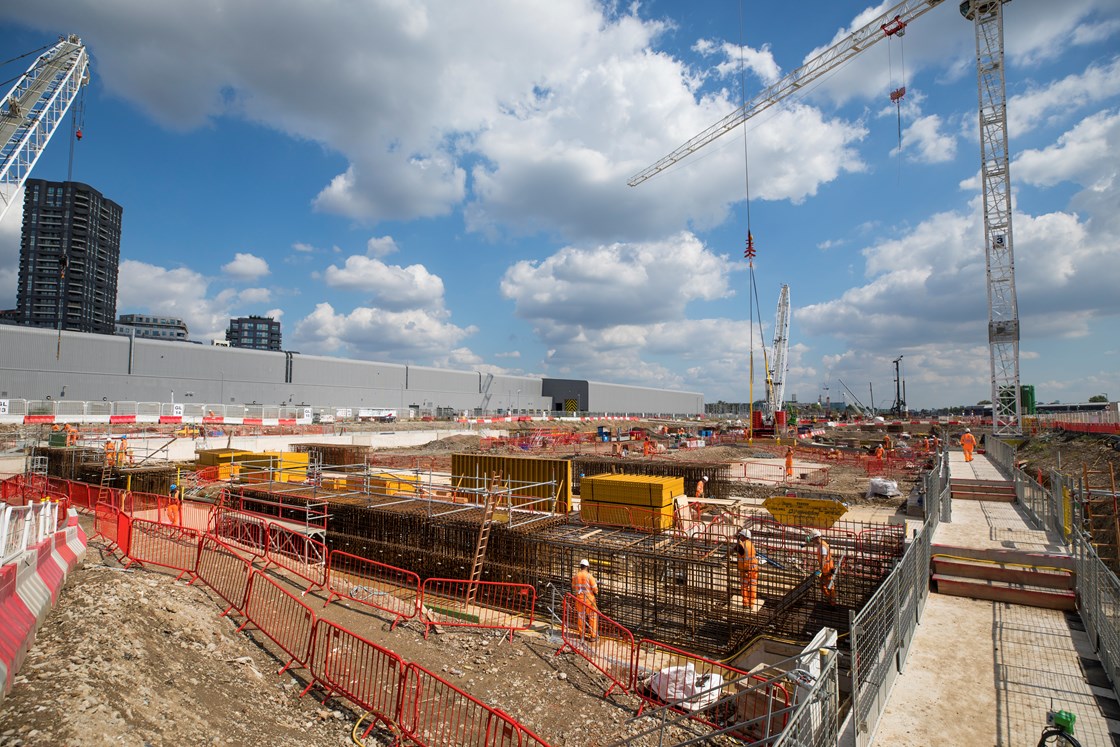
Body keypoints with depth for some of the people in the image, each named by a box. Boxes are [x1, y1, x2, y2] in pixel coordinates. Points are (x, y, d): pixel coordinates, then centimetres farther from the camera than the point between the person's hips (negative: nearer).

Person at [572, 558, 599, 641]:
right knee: (593, 617, 7)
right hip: (589, 599, -4)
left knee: (581, 616, 16)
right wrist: (596, 591, 8)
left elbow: (573, 587, 10)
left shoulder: (576, 576, -2)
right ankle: (593, 635, 8)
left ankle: (581, 634, 24)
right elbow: (595, 589, -14)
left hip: (579, 599, 4)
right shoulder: (589, 576, -17)